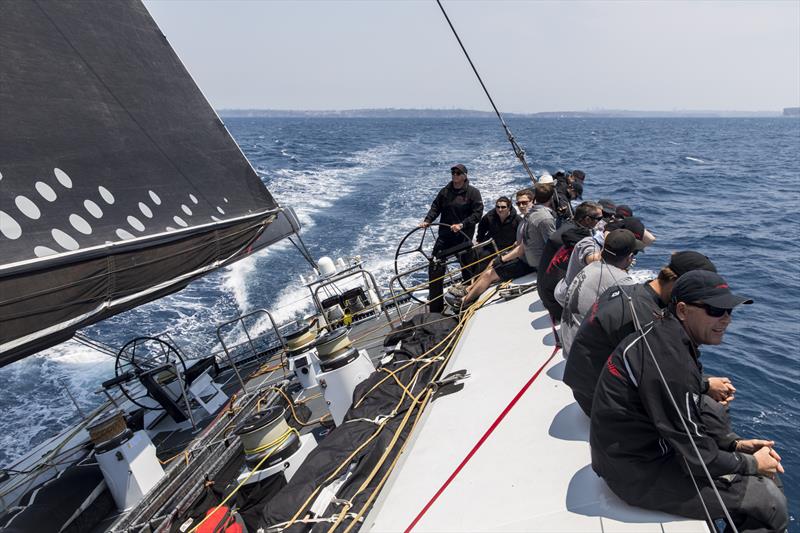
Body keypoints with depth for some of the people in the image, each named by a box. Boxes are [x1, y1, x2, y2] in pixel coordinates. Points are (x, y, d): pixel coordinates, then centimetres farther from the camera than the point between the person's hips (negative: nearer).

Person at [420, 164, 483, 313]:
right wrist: (427, 221, -9)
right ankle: (435, 307, 3)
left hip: (464, 237, -3)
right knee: (435, 268, -5)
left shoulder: (473, 192, -4)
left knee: (467, 269, 10)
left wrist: (462, 224, -22)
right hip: (445, 236, 3)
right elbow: (435, 207, 8)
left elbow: (477, 213, -10)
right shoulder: (445, 191, 8)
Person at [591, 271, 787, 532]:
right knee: (769, 500, -7)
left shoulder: (665, 337, 3)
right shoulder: (669, 359, -28)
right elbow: (699, 456, -19)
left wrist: (734, 444, 7)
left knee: (768, 476, 14)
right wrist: (752, 464, -3)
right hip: (639, 474, -10)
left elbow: (687, 422, 14)